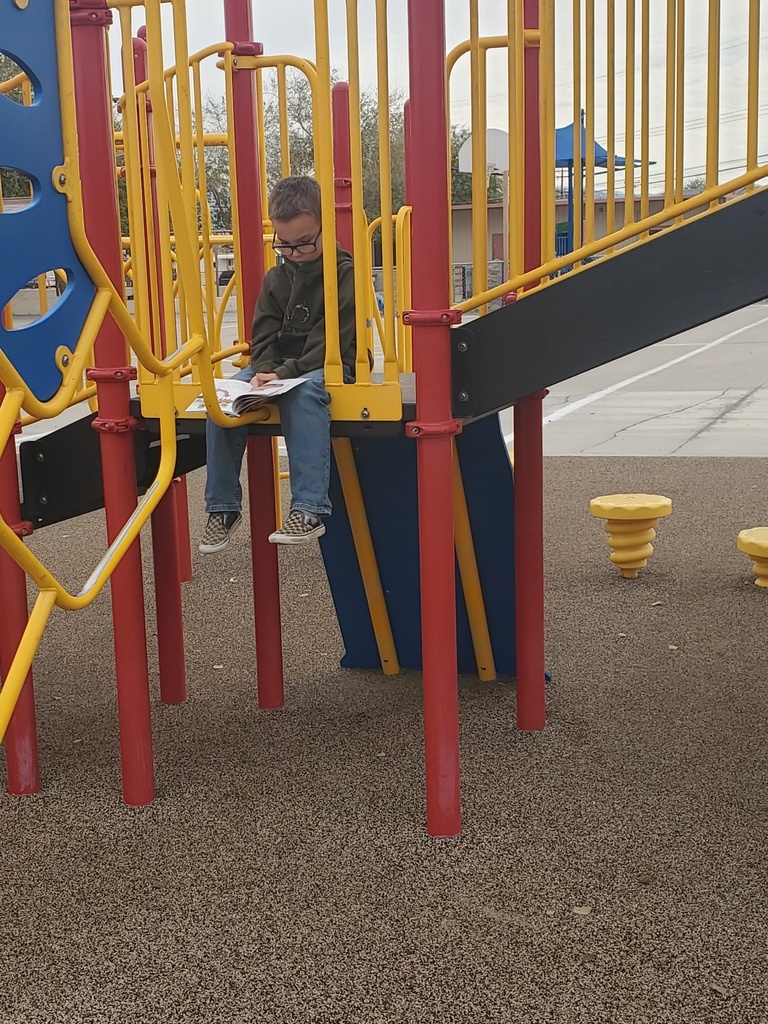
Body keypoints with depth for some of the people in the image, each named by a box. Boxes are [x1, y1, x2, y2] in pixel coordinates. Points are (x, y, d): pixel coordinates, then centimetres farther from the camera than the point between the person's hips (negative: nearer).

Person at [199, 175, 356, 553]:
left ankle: (308, 510, -44)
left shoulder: (345, 274, -8)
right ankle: (222, 507, -10)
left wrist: (285, 373, -25)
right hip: (278, 370, 6)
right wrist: (264, 370, -15)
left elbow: (329, 342, -16)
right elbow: (263, 334, 7)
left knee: (303, 392, -41)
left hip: (328, 369, -6)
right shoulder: (276, 278, 12)